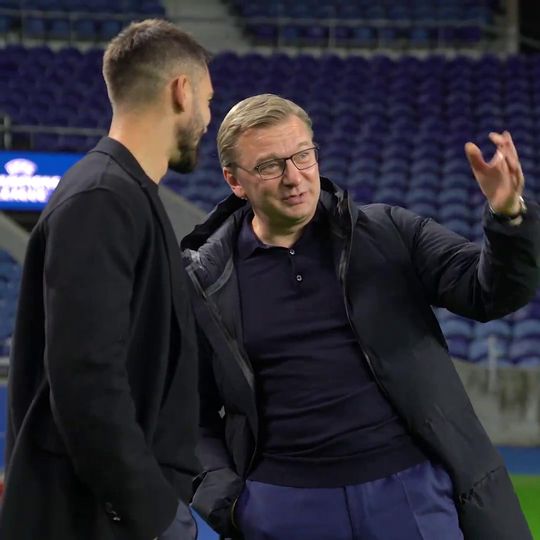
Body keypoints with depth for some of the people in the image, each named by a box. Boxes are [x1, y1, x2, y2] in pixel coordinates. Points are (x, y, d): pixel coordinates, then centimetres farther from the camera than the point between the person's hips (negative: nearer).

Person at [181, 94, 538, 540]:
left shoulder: (388, 236, 4)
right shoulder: (204, 282, 3)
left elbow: (492, 291, -4)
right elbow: (191, 416, 8)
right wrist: (223, 497, -6)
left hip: (413, 490, 0)